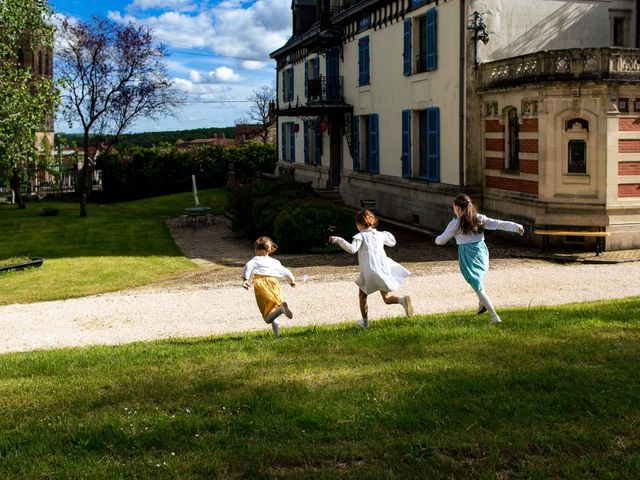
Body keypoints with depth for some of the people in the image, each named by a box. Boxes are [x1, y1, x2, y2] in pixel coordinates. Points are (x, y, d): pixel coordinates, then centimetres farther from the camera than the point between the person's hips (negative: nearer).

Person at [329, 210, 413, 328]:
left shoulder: (361, 236, -2)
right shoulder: (380, 235, 13)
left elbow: (352, 249, -19)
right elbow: (392, 242, 31)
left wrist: (338, 240, -14)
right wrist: (387, 234, 48)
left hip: (368, 273, -4)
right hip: (383, 269, 4)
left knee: (362, 296, 19)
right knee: (387, 298, 10)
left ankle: (365, 321, 24)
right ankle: (402, 300, -20)